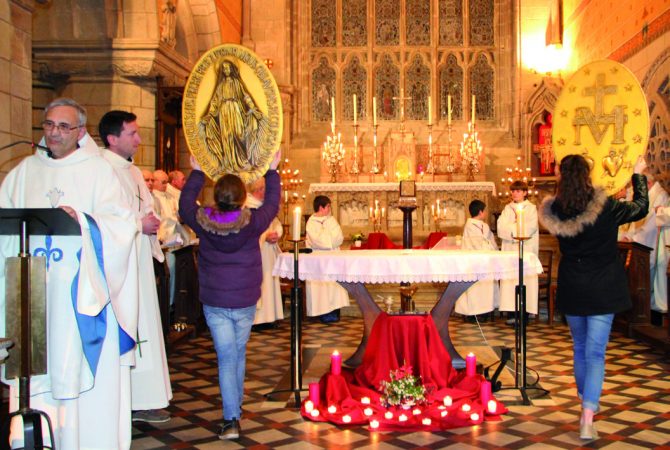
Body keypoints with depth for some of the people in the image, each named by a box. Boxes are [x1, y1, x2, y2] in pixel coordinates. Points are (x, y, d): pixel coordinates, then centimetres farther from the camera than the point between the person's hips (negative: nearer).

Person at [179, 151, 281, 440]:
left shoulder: (203, 222, -10)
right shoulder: (252, 222, -12)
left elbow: (185, 203, 9)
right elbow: (272, 204, 6)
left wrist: (196, 172, 19)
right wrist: (272, 171, 17)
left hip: (214, 302, 0)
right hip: (245, 301, 0)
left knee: (226, 358, 1)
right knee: (239, 355, 17)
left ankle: (231, 419, -5)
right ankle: (236, 408, 33)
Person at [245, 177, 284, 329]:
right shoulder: (246, 205, -10)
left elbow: (277, 223, 17)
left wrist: (276, 234, -5)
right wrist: (265, 236, -21)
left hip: (268, 252, 9)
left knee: (268, 281, 9)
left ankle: (267, 317, 14)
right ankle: (254, 318, -4)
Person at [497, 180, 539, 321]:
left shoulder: (531, 208, 7)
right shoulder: (507, 208, 16)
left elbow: (530, 227, -8)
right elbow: (501, 227, 2)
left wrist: (511, 228, -4)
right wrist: (517, 228, -9)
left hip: (527, 249, -3)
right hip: (509, 248, 3)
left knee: (525, 279, -8)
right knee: (510, 279, -5)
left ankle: (525, 312, -7)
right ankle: (512, 311, -4)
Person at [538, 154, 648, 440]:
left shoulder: (553, 211, -8)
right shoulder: (605, 207, -14)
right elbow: (640, 208, 4)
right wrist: (638, 175, 19)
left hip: (571, 290, 3)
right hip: (602, 290, -2)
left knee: (580, 348, 20)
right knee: (595, 353, -1)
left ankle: (587, 404, 34)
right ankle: (587, 420, -9)